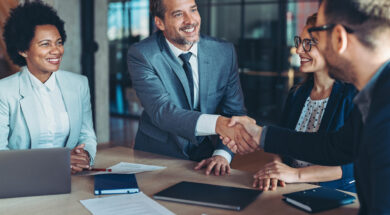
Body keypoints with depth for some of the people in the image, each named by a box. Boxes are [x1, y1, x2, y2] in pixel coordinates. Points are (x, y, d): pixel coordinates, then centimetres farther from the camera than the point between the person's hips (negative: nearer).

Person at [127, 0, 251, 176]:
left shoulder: (224, 52, -1)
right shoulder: (141, 55, -12)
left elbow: (234, 111, 0)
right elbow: (161, 111, -24)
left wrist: (222, 154, -19)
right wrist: (218, 123, -39)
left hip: (204, 161, 2)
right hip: (155, 159, -2)